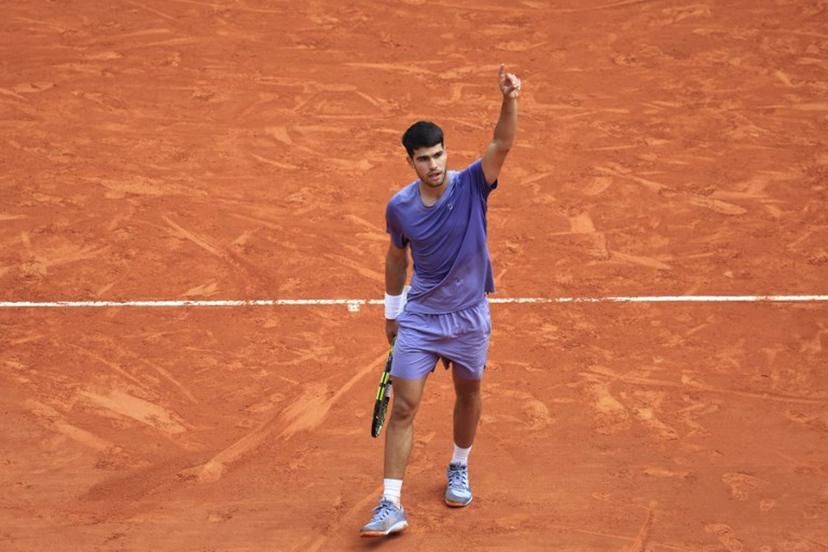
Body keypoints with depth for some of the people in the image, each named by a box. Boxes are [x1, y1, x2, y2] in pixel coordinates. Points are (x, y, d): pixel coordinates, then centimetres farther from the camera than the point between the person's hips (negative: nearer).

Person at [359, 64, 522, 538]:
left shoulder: (471, 186, -14)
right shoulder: (400, 207, -9)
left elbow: (502, 145, -32)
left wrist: (510, 102, -49)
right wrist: (391, 312, 16)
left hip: (470, 316, 0)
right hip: (419, 318, 0)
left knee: (468, 393, 18)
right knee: (404, 406, -7)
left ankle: (460, 470, 45)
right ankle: (391, 505, -6)